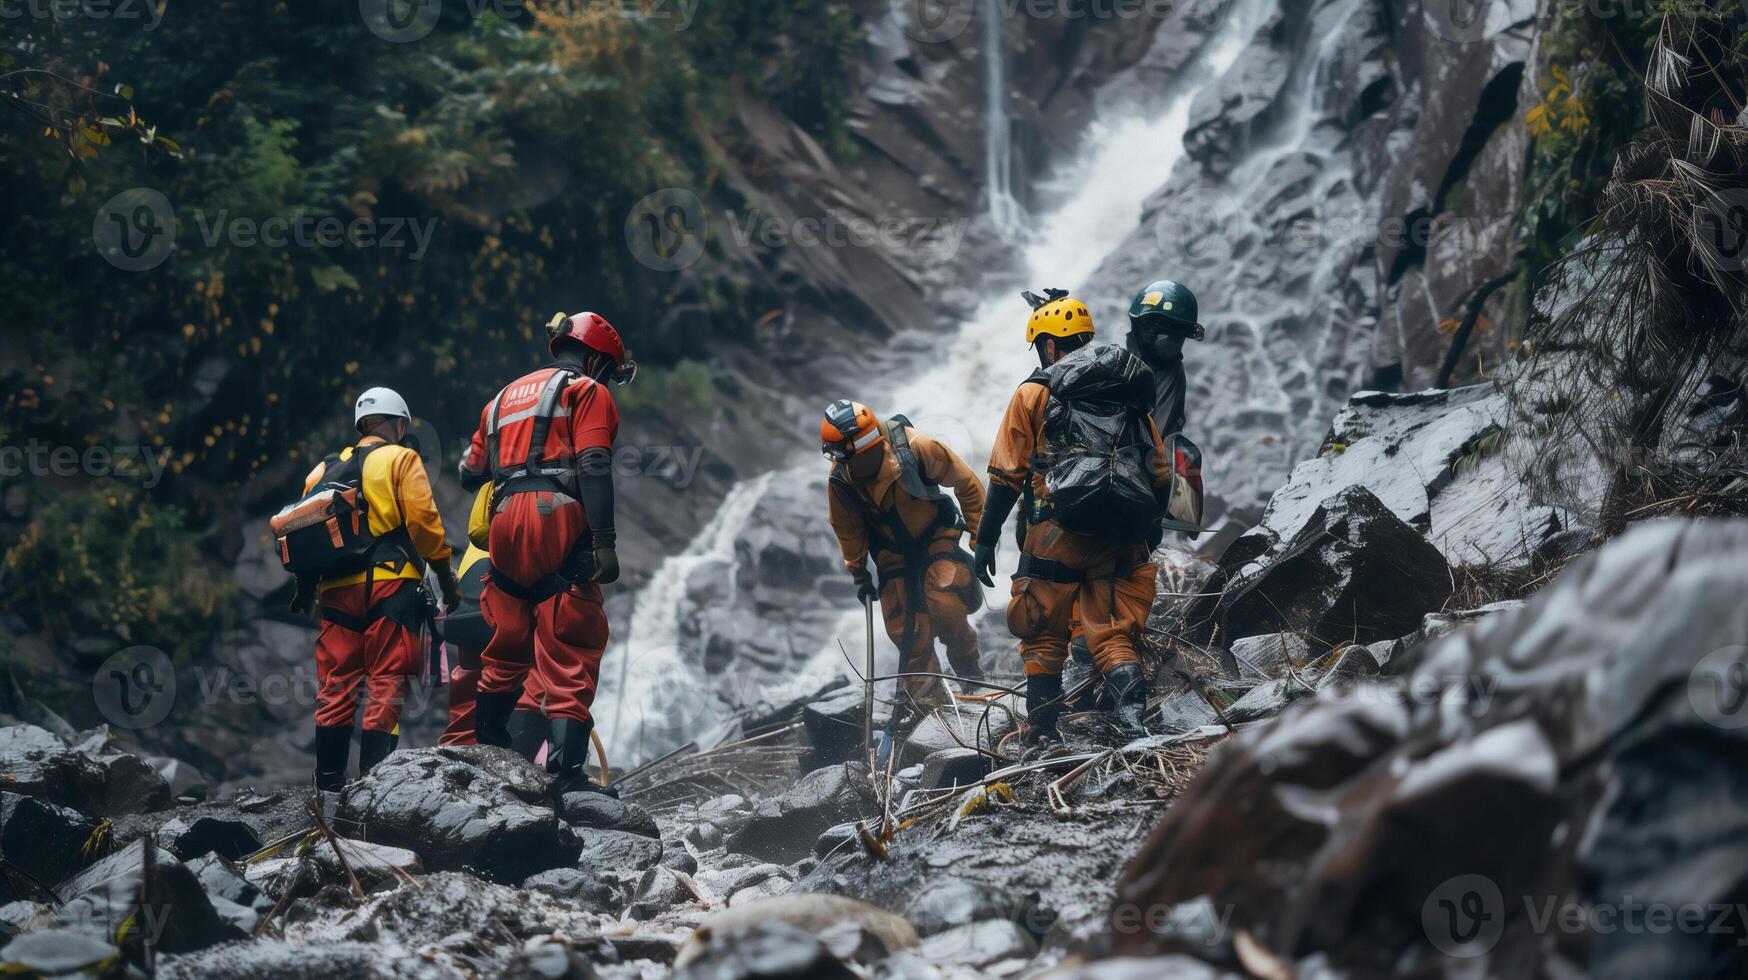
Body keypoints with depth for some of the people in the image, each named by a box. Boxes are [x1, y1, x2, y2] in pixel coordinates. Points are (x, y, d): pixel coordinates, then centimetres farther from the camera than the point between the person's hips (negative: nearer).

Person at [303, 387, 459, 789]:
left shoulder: (324, 469, 20)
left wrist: (303, 587, 24)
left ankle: (328, 782, 8)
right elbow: (423, 520, -7)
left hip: (336, 589, 5)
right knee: (386, 682, -5)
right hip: (390, 585, -5)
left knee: (335, 687, 8)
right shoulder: (400, 459, 2)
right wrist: (446, 578, -2)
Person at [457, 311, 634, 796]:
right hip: (559, 524, -6)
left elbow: (471, 474, 27)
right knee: (569, 659, -9)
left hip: (505, 533, 6)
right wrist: (605, 542, -15)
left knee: (507, 652, 19)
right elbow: (593, 467, -9)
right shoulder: (588, 392, 6)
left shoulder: (504, 397, 27)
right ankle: (566, 771, -17)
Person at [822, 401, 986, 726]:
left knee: (945, 604, -19)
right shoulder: (839, 482, -21)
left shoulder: (917, 448, -31)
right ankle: (924, 695, 13)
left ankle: (968, 669, 6)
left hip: (936, 533, -3)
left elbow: (966, 483, -15)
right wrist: (858, 572, 6)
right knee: (905, 625, -3)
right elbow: (848, 531, 0)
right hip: (892, 549, 3)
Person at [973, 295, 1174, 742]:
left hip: (1057, 536, -3)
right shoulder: (1130, 394, 16)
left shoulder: (1034, 394, 4)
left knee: (1043, 638, 10)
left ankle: (1045, 736, 6)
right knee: (1114, 638, 5)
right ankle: (1134, 724, -17)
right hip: (1121, 541, 3)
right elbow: (1161, 476, 17)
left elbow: (1006, 475, 1)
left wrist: (986, 539, 6)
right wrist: (1145, 530, 29)